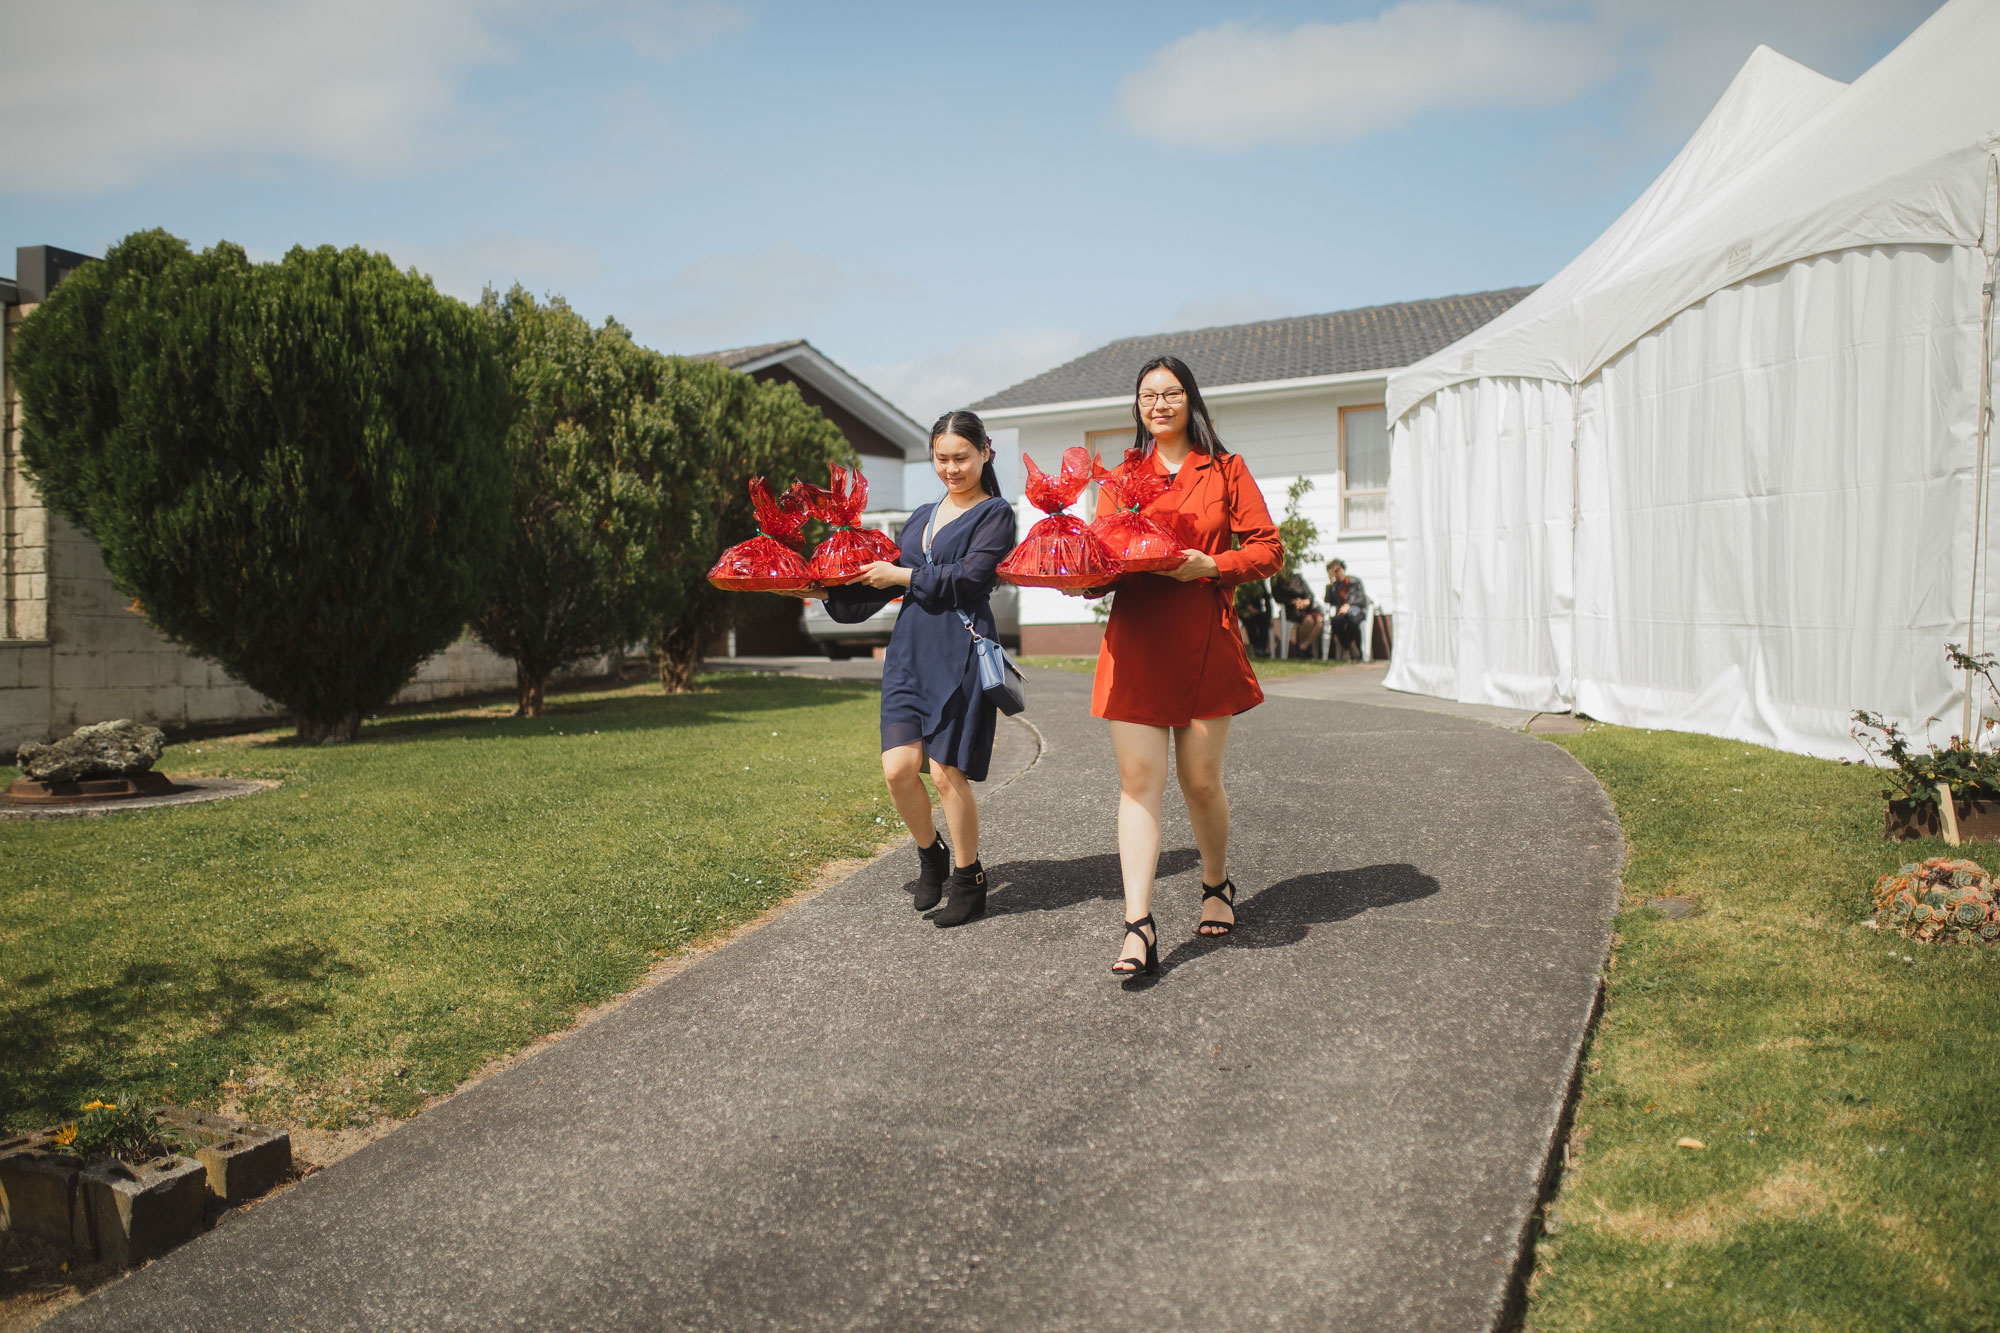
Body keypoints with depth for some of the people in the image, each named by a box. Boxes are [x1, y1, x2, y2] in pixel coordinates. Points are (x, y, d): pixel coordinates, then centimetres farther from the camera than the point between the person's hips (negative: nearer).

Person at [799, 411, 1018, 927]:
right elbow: (883, 584, 25)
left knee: (946, 772, -6)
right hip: (909, 650, 6)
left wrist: (901, 576, -6)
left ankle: (968, 880, 13)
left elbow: (970, 578, -12)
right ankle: (931, 855, 24)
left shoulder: (995, 514, 3)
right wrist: (826, 592, 19)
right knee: (898, 769, -3)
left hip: (960, 650, -6)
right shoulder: (921, 517, 22)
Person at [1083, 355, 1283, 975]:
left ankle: (1217, 884, 32)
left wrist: (1209, 565, -13)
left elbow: (1269, 550, 3)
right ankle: (1139, 929, -7)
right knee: (1138, 780, -6)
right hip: (1134, 642, 2)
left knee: (1200, 779, 4)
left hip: (1204, 642, -1)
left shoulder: (1226, 470, 9)